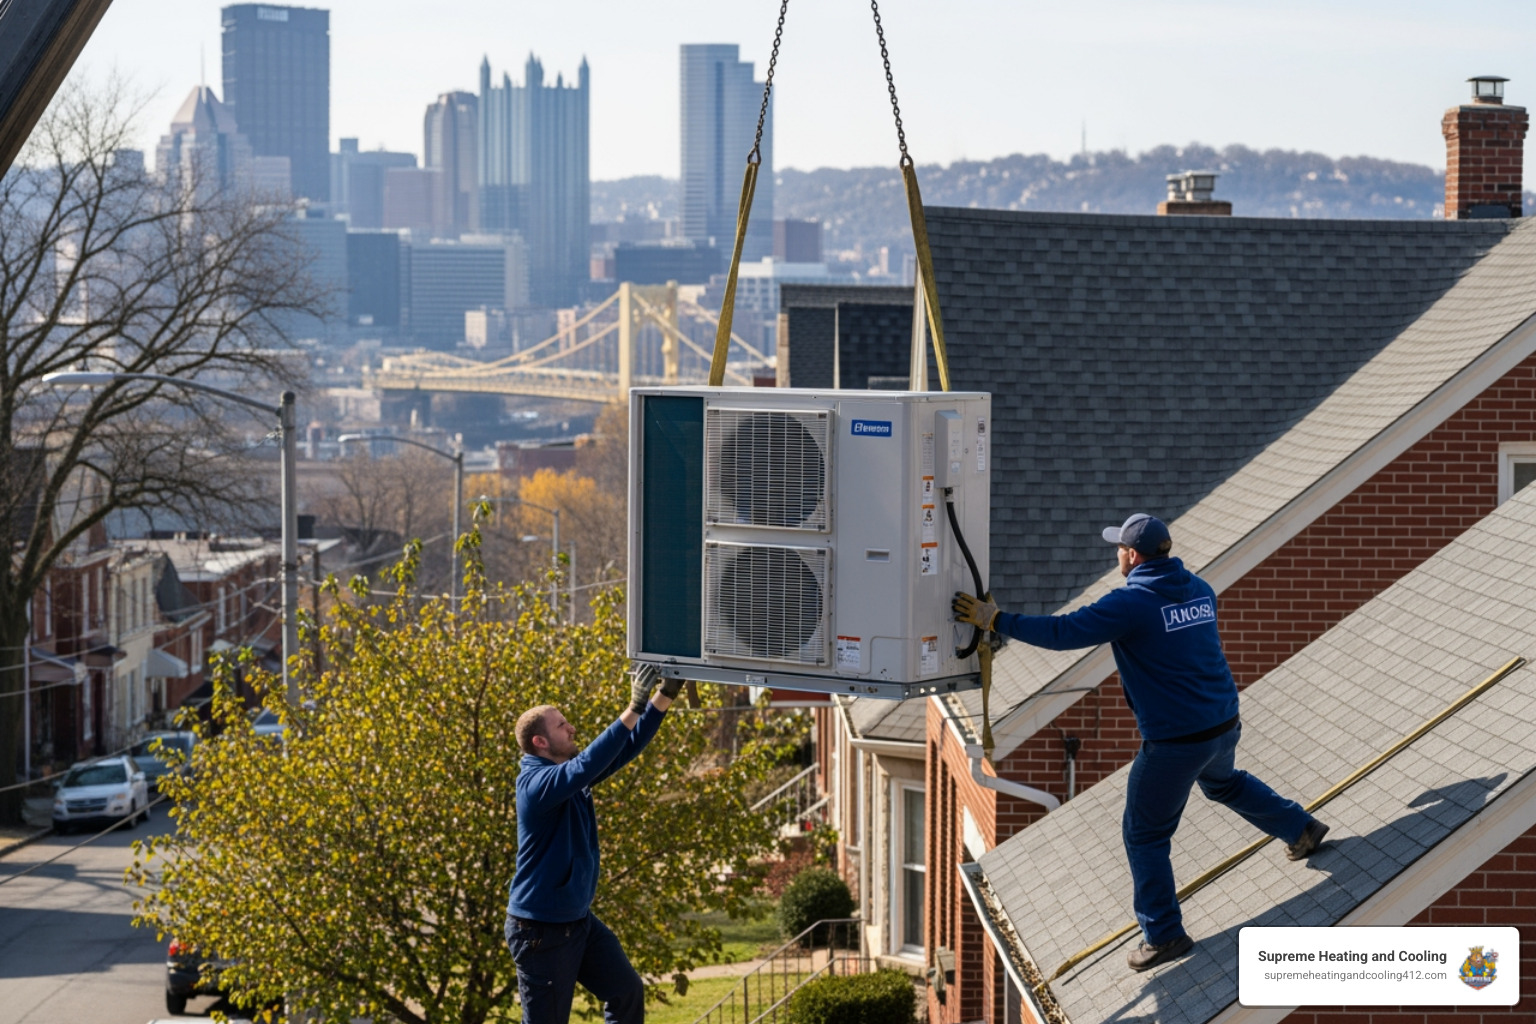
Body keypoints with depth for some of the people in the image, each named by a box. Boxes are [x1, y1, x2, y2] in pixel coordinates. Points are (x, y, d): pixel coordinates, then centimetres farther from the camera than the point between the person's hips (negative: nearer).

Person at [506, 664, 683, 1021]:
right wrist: (633, 709, -40)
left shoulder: (569, 774, 5)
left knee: (627, 991, 12)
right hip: (541, 930, -9)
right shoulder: (537, 783, -22)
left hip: (579, 920, 9)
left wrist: (666, 696, -6)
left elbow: (625, 749, 5)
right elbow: (586, 766, -38)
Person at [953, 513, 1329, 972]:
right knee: (1222, 782, 39)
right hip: (1225, 724, 7)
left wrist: (996, 620, -13)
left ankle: (1163, 935, 13)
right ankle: (1300, 828, 46)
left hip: (1175, 741, -7)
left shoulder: (1130, 604, -19)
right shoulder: (1199, 590, 4)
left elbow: (1063, 632, -21)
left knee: (1144, 835, 8)